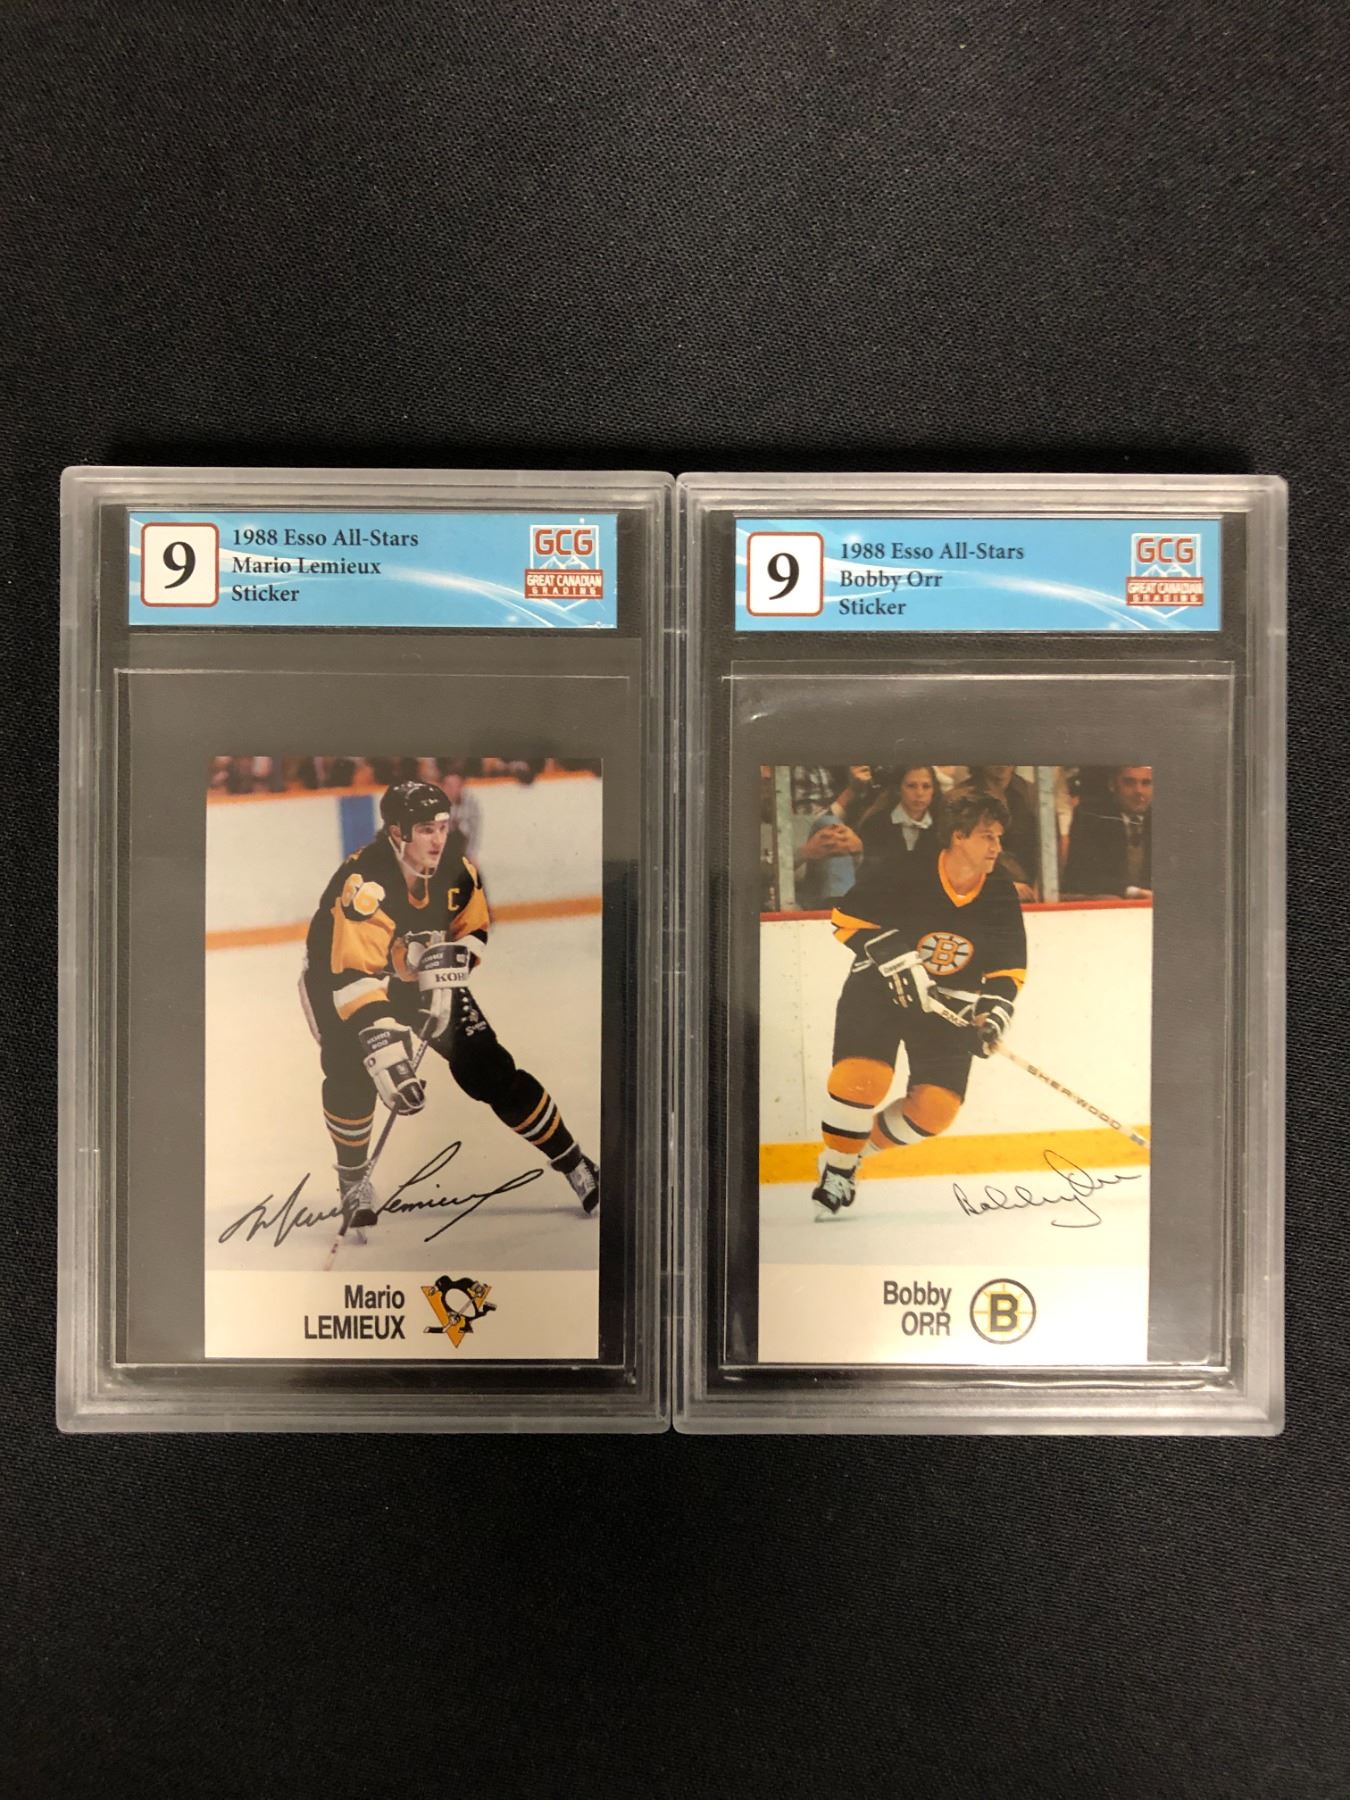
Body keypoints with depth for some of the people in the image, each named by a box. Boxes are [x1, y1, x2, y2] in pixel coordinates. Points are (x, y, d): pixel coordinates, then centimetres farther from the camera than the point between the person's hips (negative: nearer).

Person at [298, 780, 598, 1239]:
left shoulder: (457, 872, -18)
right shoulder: (362, 883, -35)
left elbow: (473, 930, 0)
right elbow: (354, 977, -41)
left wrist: (450, 960, -20)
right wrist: (383, 1049, -49)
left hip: (419, 978, 4)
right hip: (338, 978, -3)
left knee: (487, 1067, -4)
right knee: (353, 1074, -26)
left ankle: (572, 1162, 6)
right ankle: (353, 1180, 1)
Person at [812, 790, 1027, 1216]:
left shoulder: (1001, 895, -4)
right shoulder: (903, 874, -18)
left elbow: (1008, 969, 2)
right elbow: (848, 918, -14)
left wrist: (994, 1014, -14)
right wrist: (897, 959, -22)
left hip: (948, 1004, 4)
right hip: (878, 989, -4)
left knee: (936, 1107, -7)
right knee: (863, 1077, -24)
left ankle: (862, 1147, 19)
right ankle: (835, 1167, 2)